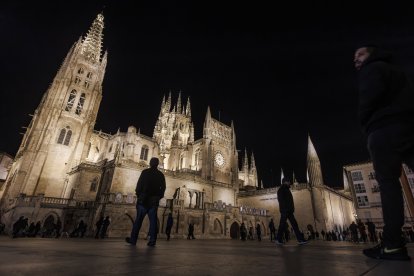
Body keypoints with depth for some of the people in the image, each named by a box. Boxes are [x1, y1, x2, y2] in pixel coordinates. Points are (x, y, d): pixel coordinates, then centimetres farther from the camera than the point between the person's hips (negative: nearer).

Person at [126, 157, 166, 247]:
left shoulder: (145, 172, -2)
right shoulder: (161, 175, 6)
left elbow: (139, 185, -5)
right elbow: (163, 188, 7)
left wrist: (138, 195, 7)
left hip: (143, 200, -2)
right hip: (154, 201, 2)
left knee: (138, 220, 6)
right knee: (153, 221, 4)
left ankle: (133, 239, 10)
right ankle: (152, 240, 1)